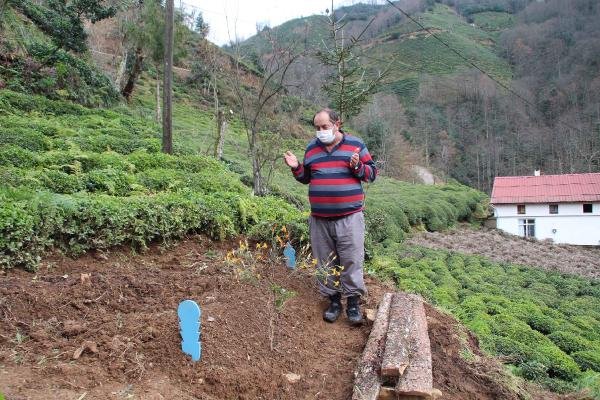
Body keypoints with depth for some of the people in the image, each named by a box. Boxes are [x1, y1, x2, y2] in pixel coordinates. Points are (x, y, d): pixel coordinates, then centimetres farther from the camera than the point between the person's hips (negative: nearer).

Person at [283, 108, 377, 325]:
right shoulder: (312, 148, 12)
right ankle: (333, 300, 22)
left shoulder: (355, 145, 1)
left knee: (352, 260, -2)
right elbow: (306, 177, 20)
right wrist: (296, 168, 1)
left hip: (349, 217, -3)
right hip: (319, 219, 4)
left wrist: (357, 166, -16)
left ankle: (353, 302, 10)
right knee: (325, 263, 9)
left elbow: (372, 172, 3)